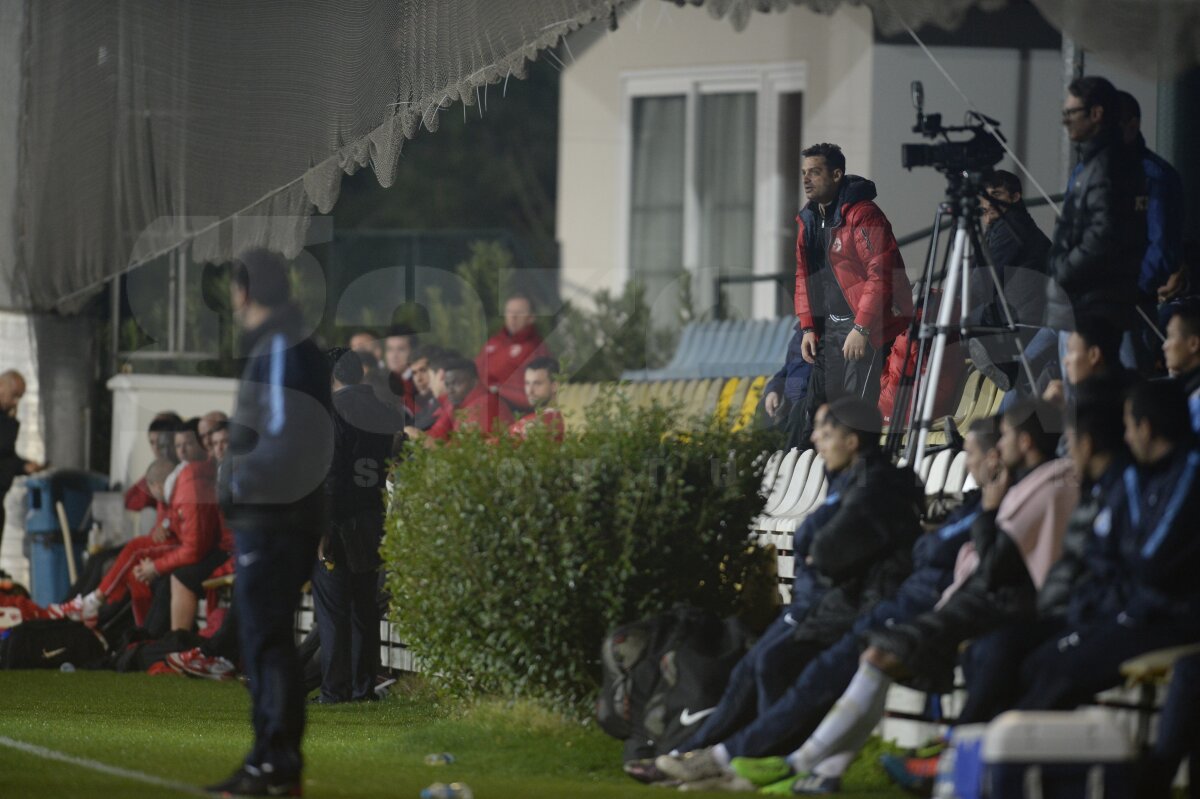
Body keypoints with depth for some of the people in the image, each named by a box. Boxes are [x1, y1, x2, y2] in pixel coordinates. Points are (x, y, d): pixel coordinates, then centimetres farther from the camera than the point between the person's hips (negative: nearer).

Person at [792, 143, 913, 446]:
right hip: (828, 327, 9)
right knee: (817, 407, 9)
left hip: (866, 327, -9)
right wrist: (808, 328, 10)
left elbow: (881, 275, -20)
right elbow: (804, 277, 20)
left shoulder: (862, 215, -15)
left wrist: (861, 329, -22)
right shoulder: (809, 219, 13)